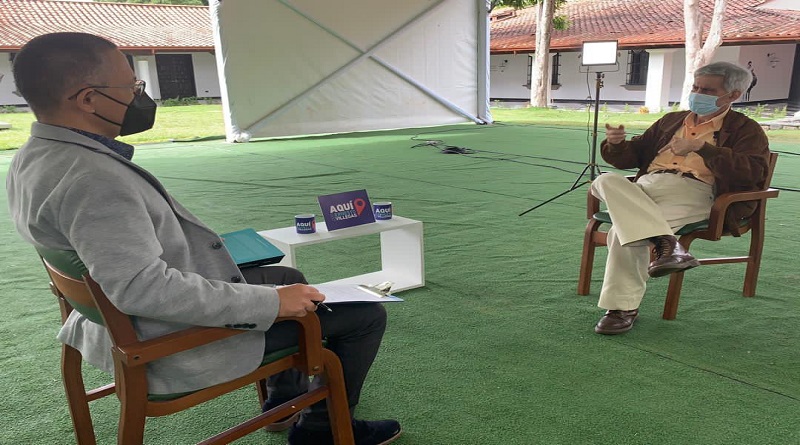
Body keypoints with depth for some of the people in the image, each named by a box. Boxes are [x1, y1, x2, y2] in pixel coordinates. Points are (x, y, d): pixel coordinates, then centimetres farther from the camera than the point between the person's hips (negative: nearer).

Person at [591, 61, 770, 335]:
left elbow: (753, 172, -6)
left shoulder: (745, 130, 14)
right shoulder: (671, 120, 32)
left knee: (624, 230, -33)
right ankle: (665, 243, -42)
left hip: (692, 191, -6)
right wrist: (616, 144, 5)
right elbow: (632, 157, 30)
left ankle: (623, 308, -23)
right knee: (606, 180, -31)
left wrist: (703, 148, -16)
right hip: (645, 186, 6)